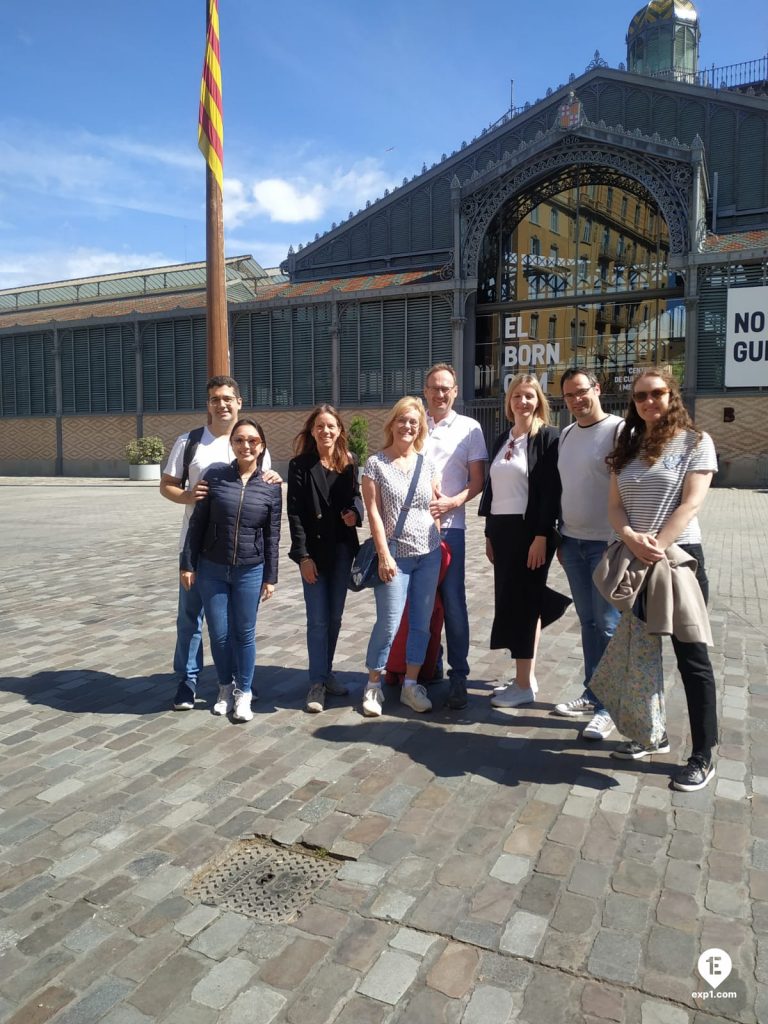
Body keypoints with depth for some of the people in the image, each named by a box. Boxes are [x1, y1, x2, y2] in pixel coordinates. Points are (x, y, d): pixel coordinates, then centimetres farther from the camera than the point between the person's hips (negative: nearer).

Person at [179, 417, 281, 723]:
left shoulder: (271, 487, -3)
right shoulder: (215, 476, -5)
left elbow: (272, 537, 1)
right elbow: (197, 523, -1)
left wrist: (270, 577, 1)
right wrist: (188, 564, -2)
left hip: (250, 571, 0)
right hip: (211, 569, 0)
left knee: (244, 633, 8)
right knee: (219, 634, 8)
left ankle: (244, 693, 24)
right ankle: (226, 687, 30)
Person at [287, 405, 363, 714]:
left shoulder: (349, 463, 3)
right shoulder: (300, 465, -7)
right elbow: (295, 512, -9)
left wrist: (355, 512, -12)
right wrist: (302, 554, -14)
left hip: (342, 549, 4)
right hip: (314, 549, -4)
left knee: (335, 617, 13)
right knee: (318, 619, -1)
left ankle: (326, 673, 28)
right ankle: (317, 683, 8)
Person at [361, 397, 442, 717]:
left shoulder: (427, 463, 8)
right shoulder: (376, 463, -3)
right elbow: (373, 512, -7)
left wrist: (440, 545, 8)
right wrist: (384, 555, -12)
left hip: (429, 554, 4)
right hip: (396, 555, -4)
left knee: (421, 623, 9)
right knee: (388, 624, -4)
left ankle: (411, 685, 23)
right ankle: (373, 686, 16)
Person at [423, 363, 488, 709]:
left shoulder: (469, 429, 5)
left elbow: (478, 481, 3)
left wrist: (452, 502, -15)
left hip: (449, 525, -2)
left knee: (453, 602, -1)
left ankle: (458, 675, 8)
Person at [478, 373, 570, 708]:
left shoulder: (547, 437, -7)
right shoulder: (502, 440, 14)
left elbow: (551, 491, -13)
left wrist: (541, 537, -19)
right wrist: (489, 533, 12)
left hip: (530, 531, -7)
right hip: (502, 531, 7)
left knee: (521, 602, -3)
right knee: (511, 601, 11)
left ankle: (524, 685, 7)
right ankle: (527, 676, 23)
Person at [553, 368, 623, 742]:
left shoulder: (619, 430, -9)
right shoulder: (565, 435, 12)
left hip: (607, 544, -6)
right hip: (573, 542, 6)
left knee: (609, 626, 0)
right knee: (588, 622, 14)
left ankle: (607, 706, 9)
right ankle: (592, 694, 24)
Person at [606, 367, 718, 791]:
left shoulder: (695, 441, -3)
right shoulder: (628, 446, 12)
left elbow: (691, 503, -12)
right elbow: (614, 505, 4)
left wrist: (657, 546, -21)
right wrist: (633, 541, -15)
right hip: (633, 561, 6)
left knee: (691, 657, 1)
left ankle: (703, 756, 12)